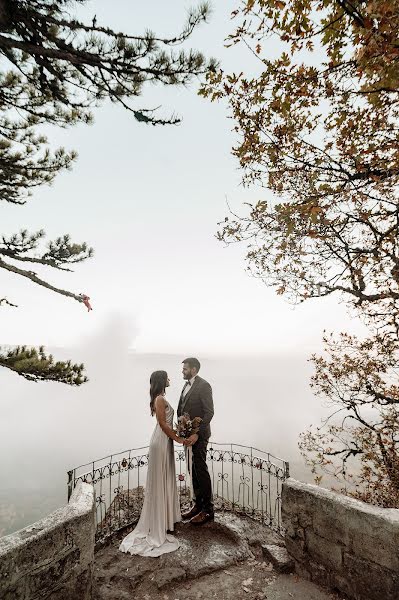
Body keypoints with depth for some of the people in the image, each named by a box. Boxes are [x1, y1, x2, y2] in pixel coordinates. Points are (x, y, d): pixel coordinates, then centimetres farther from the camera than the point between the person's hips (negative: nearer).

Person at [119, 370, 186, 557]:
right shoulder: (160, 399, -18)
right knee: (160, 481, 1)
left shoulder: (161, 398, 11)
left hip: (165, 441, 9)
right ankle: (158, 526, 13)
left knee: (165, 481, 19)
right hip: (161, 442, -9)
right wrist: (177, 438, -15)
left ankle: (164, 518, 33)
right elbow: (163, 423, -21)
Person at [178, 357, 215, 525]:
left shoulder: (203, 386, -15)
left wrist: (197, 434, -24)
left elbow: (209, 412, -20)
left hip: (199, 435, -8)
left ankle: (208, 510, 15)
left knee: (201, 471, 1)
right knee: (194, 471, 16)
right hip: (188, 434, 8)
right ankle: (198, 505, 29)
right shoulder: (186, 385, 11)